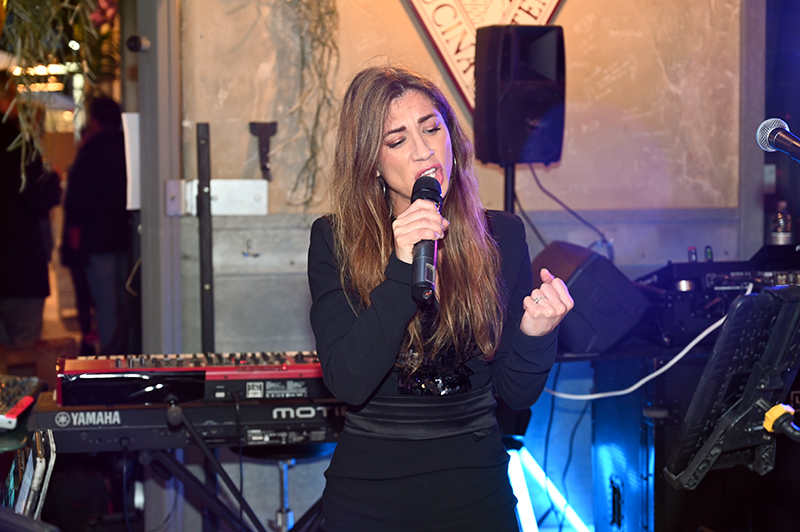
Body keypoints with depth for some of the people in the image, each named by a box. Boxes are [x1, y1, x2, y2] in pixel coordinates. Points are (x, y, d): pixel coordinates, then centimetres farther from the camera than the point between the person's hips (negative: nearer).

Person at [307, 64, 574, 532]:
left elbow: (517, 394, 0)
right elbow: (347, 383, -18)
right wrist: (403, 269, -25)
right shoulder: (334, 241, -7)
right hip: (370, 492, -1)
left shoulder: (503, 236, -3)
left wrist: (534, 334, -20)